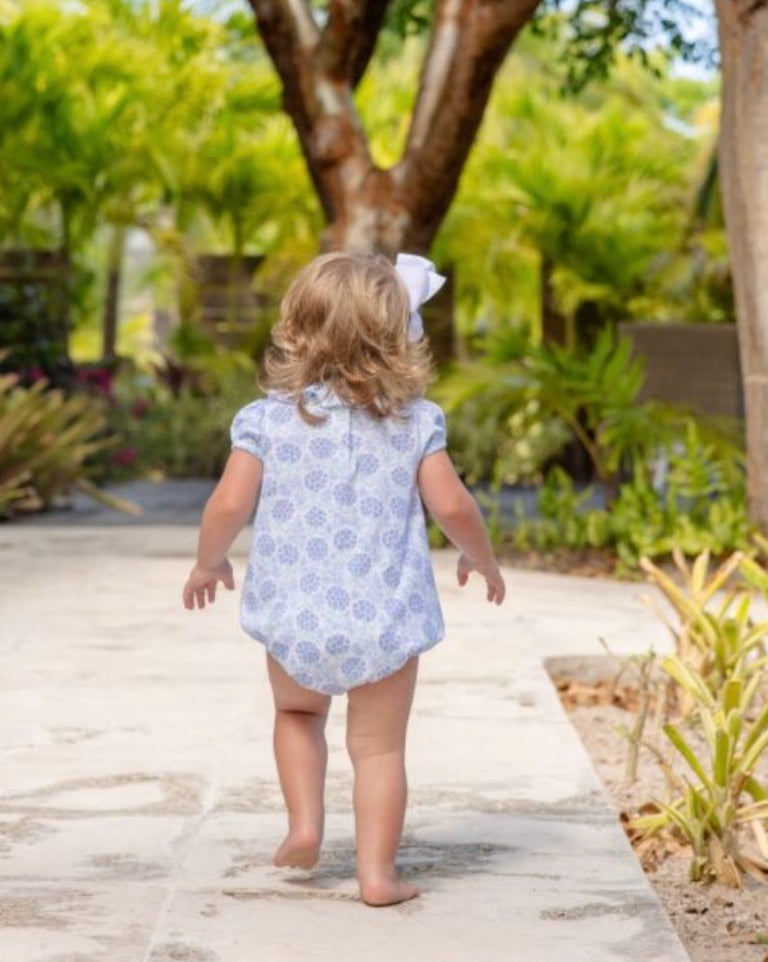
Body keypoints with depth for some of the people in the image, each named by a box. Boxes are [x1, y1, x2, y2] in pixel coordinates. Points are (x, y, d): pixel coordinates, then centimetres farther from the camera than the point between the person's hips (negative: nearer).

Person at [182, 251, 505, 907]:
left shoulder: (267, 418, -4)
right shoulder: (414, 421, -3)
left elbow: (230, 504, -7)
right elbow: (451, 506, -6)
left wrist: (209, 563, 11)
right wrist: (482, 558, 13)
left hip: (295, 616, 1)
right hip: (386, 618, -1)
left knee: (297, 712, 28)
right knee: (380, 745, 9)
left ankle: (304, 823, 16)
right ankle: (378, 872, 7)